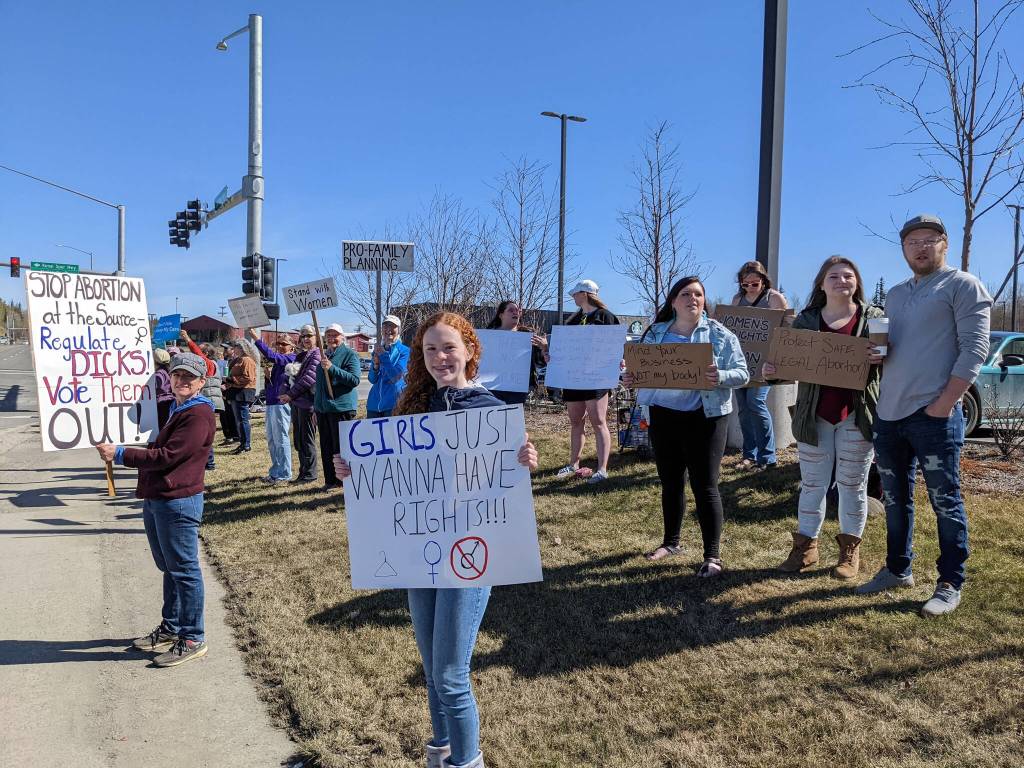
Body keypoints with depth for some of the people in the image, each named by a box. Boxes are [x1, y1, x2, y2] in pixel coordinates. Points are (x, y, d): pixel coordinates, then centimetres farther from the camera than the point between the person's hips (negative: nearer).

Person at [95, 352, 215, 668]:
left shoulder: (198, 414, -16)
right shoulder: (177, 410, 19)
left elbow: (168, 456, -21)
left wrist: (121, 454, -18)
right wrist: (122, 452, 11)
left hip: (178, 502, -10)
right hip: (157, 500, 10)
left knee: (184, 571, -1)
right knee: (169, 568, 19)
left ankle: (192, 639, 9)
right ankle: (171, 628, 33)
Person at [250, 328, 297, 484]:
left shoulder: (292, 358, -8)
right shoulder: (279, 361, 20)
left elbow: (272, 356, -24)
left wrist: (257, 339, -21)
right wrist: (268, 375, 5)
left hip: (281, 403, -10)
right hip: (271, 403, 10)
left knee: (281, 439, -5)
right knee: (271, 440, 15)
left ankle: (284, 474, 2)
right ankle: (275, 472, 25)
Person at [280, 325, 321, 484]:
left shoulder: (316, 354, -7)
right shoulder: (299, 356, 19)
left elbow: (308, 377, -17)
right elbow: (290, 376, 19)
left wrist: (291, 394, -17)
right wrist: (284, 393, 2)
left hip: (307, 402, -8)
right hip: (296, 403, 8)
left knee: (307, 440, -2)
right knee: (298, 440, 12)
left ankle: (309, 474, 6)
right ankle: (303, 472, 22)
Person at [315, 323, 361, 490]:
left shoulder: (349, 355, -5)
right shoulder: (323, 356, 18)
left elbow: (355, 379, -17)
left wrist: (332, 368, -23)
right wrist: (315, 407, 25)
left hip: (342, 408, -7)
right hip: (322, 408, 7)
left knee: (341, 448, -4)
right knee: (326, 447, 10)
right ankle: (330, 480, 20)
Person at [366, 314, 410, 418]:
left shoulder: (405, 351, -3)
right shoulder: (377, 351, 12)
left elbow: (395, 376, -14)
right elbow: (372, 379, 8)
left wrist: (383, 354, -14)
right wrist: (375, 365, -11)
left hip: (393, 403, -5)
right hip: (374, 403, 5)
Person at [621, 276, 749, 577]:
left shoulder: (720, 334, -2)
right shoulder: (655, 333, 8)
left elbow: (742, 373, -6)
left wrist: (720, 377, -27)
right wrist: (629, 379, -11)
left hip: (705, 418, -3)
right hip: (663, 417, 4)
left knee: (705, 486, -2)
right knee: (670, 482, 15)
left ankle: (712, 555, 7)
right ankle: (670, 541, 32)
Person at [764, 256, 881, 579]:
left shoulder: (874, 318, 2)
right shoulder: (805, 320, 6)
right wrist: (772, 371, -13)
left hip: (856, 415, -1)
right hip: (814, 416, 2)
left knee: (852, 485, 9)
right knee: (812, 484, 9)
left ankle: (850, 549, 22)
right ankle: (805, 546, 19)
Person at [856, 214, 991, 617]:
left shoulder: (963, 285, -3)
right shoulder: (894, 295, 18)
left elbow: (974, 349, -11)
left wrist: (944, 403, -18)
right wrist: (876, 354, 1)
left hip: (934, 415, -7)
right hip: (888, 414, 7)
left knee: (945, 502, 2)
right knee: (895, 499, 15)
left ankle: (951, 583, 14)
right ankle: (898, 569, 28)